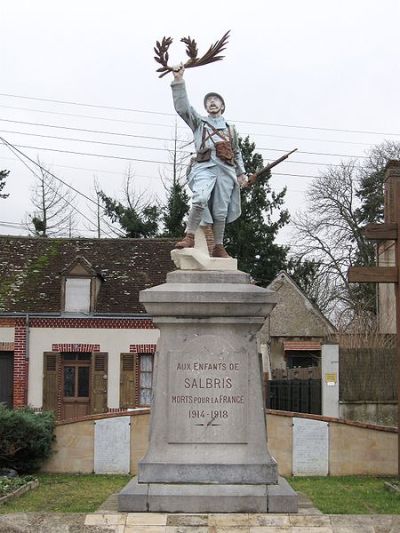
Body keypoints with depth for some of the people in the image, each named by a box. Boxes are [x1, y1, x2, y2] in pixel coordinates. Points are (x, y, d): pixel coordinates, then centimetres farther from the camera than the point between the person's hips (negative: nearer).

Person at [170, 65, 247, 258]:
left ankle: (218, 247, 11)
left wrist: (241, 173, 15)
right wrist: (178, 81, -5)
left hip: (225, 169, 3)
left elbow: (237, 153, 27)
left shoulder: (230, 128, 26)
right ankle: (189, 236, -22)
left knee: (220, 211, 0)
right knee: (200, 199, -29)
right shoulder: (199, 122, 18)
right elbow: (182, 107, 4)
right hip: (204, 167, -3)